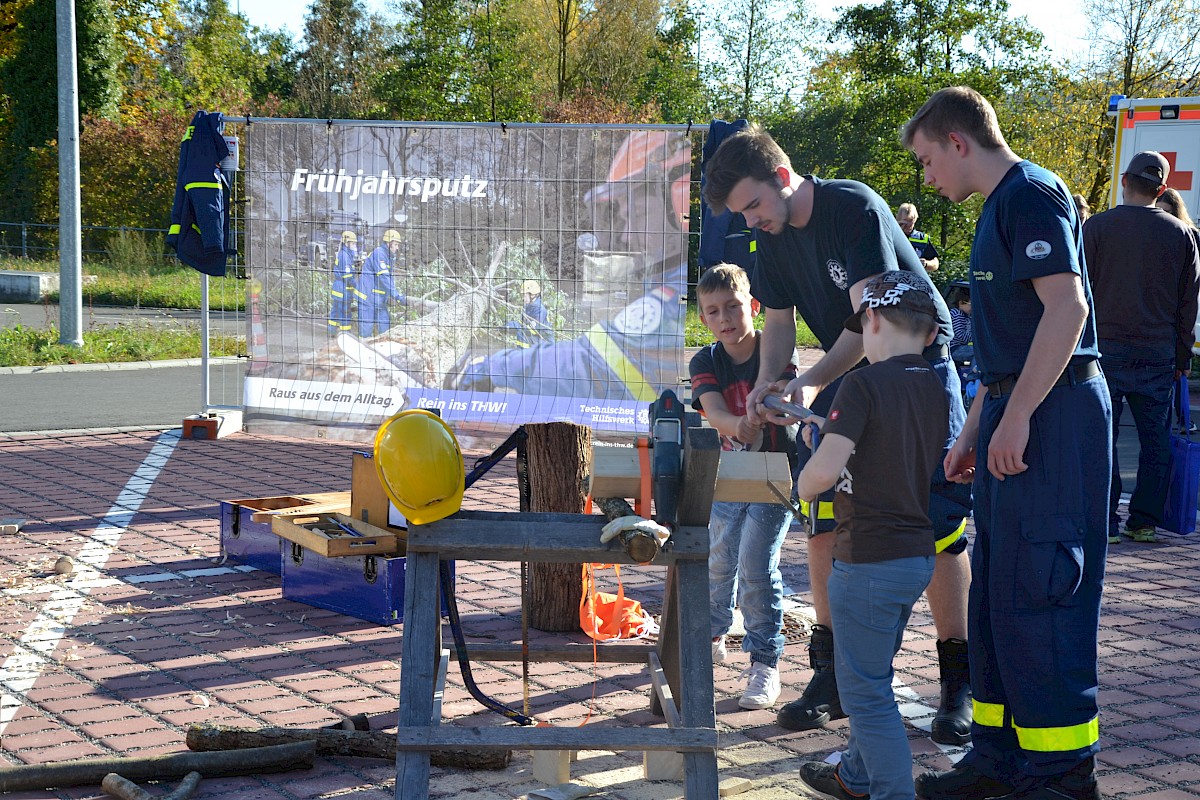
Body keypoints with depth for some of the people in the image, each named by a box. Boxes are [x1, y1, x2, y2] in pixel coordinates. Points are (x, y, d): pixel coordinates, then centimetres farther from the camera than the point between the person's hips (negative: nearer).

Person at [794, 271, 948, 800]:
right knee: (872, 678, 24)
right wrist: (834, 433, 20)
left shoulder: (864, 384, -17)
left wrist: (803, 484, -4)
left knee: (864, 689, 1)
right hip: (918, 553, 9)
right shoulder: (934, 389, 6)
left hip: (868, 560, -9)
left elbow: (824, 470, -25)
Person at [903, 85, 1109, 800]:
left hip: (1052, 412, -10)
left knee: (1036, 593, -8)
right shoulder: (1001, 207, 20)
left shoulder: (1033, 194, -11)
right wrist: (975, 430, 24)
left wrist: (1016, 416, -23)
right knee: (996, 592, 13)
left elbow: (1066, 307, -23)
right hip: (1018, 416, 10)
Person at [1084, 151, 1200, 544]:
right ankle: (1144, 521, 9)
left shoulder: (1097, 226, -3)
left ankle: (1104, 522, 0)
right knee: (1155, 441, 9)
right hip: (1159, 353, 2)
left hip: (1106, 349, -2)